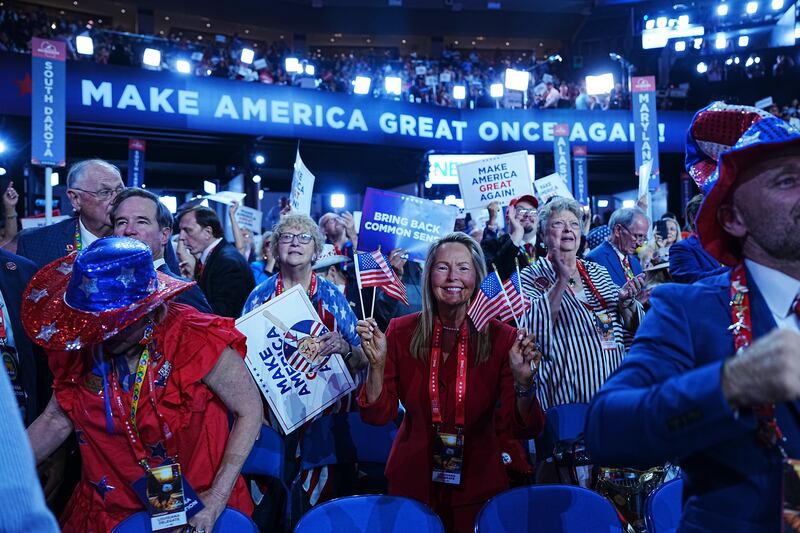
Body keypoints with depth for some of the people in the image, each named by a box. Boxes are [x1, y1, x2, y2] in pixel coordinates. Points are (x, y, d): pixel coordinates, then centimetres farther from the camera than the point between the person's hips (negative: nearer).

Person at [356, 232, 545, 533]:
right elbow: (378, 415, -10)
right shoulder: (401, 331, -10)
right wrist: (377, 363, -26)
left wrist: (524, 383, -34)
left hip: (478, 484, -1)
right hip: (412, 481, 1)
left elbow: (527, 429, -15)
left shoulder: (502, 338, -13)